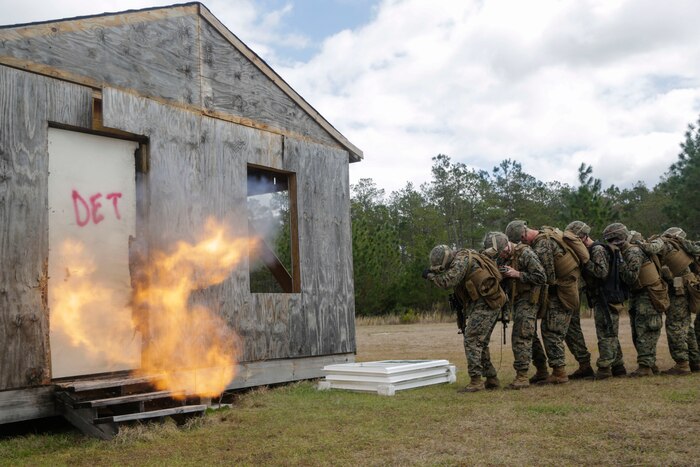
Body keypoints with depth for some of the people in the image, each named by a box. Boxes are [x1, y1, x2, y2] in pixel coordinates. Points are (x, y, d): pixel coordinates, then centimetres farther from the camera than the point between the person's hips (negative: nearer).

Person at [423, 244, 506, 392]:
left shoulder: (461, 259, -14)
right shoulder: (464, 259, 16)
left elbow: (448, 281, -23)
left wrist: (430, 275, -9)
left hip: (484, 305, -10)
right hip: (490, 306, 10)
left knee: (472, 342, -8)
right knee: (480, 344, 15)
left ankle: (476, 381, -8)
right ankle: (492, 380, 20)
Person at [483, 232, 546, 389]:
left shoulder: (525, 254, -15)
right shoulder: (502, 258, 9)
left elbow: (541, 277, -18)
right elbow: (502, 283, 17)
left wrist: (516, 274, -22)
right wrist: (500, 276, -6)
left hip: (527, 300, -9)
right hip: (515, 302, 9)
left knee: (521, 337, -12)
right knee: (527, 338, 12)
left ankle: (522, 376, -9)